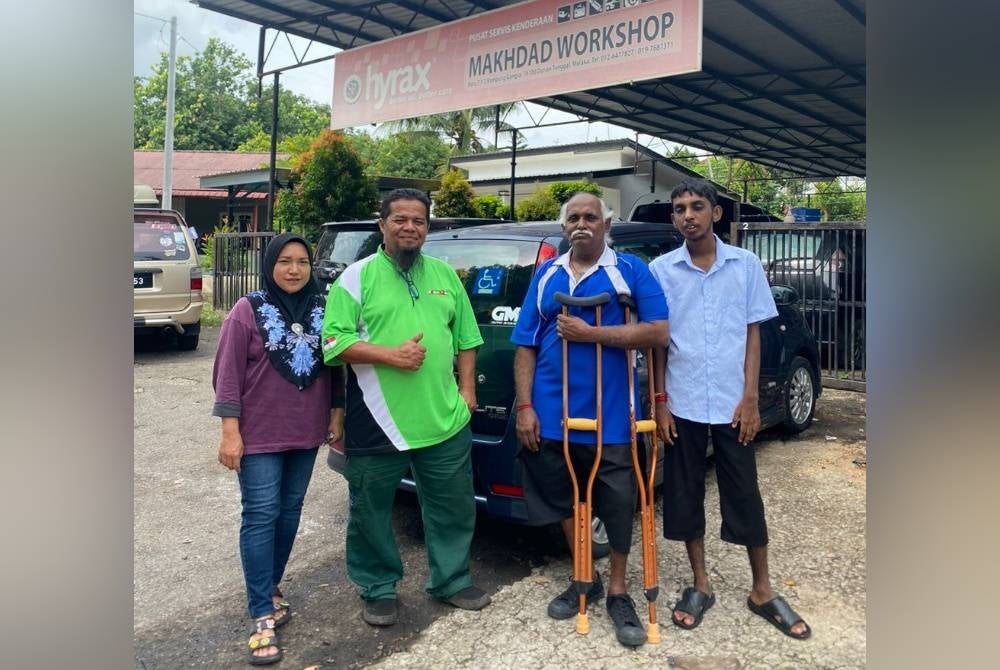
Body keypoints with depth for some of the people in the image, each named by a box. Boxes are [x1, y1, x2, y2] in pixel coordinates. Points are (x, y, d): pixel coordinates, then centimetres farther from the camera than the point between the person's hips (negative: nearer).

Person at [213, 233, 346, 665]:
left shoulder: (323, 310, 3)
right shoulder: (247, 311, -8)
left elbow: (335, 367, 11)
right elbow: (228, 374, -9)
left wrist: (337, 414, 8)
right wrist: (230, 431, -13)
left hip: (306, 433, 4)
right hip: (259, 435, -4)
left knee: (290, 512, 14)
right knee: (261, 516, -4)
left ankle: (271, 588, 32)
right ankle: (262, 616, 2)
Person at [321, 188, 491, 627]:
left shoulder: (444, 274, 12)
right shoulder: (357, 276, -3)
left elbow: (466, 336, 15)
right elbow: (334, 342, -10)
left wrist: (466, 388, 6)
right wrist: (390, 355, -19)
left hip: (445, 419, 4)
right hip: (376, 421, -3)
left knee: (453, 506, 14)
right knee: (371, 511, 10)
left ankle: (451, 580, 34)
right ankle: (379, 590, 30)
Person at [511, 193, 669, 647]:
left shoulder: (630, 270, -2)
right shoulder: (546, 275, 8)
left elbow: (658, 332, -13)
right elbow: (525, 346, 7)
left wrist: (590, 333, -17)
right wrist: (525, 406, -1)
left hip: (610, 415, -3)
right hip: (553, 414, 4)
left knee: (618, 504, 7)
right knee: (565, 500, 16)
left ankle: (617, 592, 27)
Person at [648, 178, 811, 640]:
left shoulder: (745, 265, 0)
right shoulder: (661, 270, 0)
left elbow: (753, 334, 2)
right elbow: (657, 341, 3)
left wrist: (750, 399, -4)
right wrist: (660, 402, -1)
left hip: (732, 403, -1)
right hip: (682, 405, 1)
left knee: (744, 497, 7)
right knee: (684, 496, 9)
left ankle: (762, 592, 24)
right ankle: (701, 585, 27)